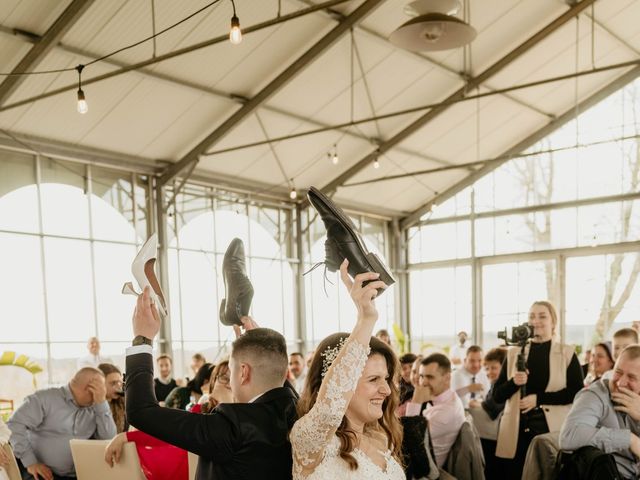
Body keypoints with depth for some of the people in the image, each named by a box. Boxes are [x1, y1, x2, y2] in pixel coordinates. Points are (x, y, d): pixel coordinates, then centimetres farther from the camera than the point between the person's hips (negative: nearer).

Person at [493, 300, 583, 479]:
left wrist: (539, 398, -12)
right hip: (517, 431, 2)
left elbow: (577, 392, -5)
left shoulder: (567, 353, 3)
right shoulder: (514, 353, 8)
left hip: (554, 430, -2)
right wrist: (514, 382, -13)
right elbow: (497, 396, 8)